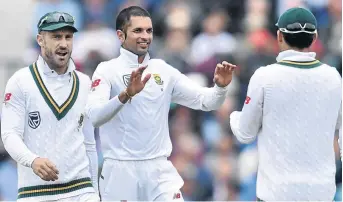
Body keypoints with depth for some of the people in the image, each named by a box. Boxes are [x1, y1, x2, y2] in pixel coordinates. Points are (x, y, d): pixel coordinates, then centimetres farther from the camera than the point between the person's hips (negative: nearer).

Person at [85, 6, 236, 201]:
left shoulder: (163, 71, 9)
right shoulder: (108, 70, -5)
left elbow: (205, 100, 6)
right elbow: (94, 116, -21)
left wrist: (220, 87, -16)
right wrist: (126, 94, -37)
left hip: (159, 169, 4)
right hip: (121, 170, -3)